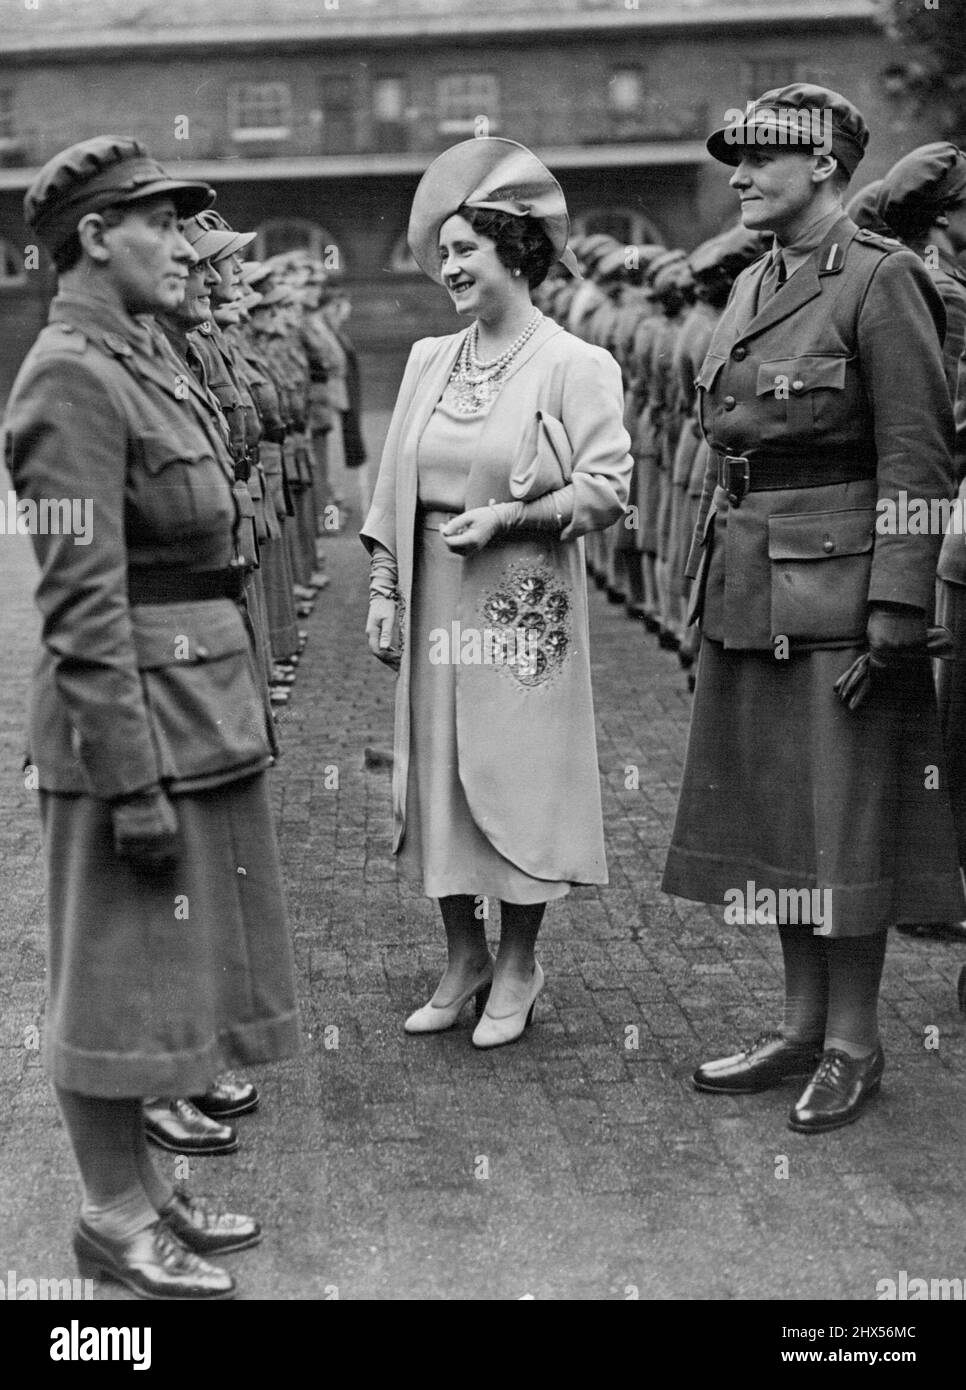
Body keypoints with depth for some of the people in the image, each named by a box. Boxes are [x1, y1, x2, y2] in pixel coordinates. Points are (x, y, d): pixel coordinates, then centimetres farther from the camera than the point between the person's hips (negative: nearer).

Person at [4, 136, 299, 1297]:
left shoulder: (139, 360, 13)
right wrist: (135, 779, -21)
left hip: (198, 708, 9)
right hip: (134, 717, -9)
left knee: (168, 963, 17)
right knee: (119, 973, 3)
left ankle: (140, 1187, 31)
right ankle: (113, 1219, 18)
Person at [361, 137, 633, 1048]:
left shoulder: (575, 366, -7)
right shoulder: (428, 360, 10)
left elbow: (606, 490, -10)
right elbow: (394, 487, 12)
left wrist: (510, 515, -19)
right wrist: (384, 590, 7)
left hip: (523, 606, -5)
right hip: (434, 603, 5)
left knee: (518, 776, 2)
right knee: (436, 776, 9)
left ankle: (517, 967, 19)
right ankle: (463, 959, 25)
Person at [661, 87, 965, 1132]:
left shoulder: (881, 280, -10)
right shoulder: (751, 286, 13)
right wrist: (709, 588, 16)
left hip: (837, 593, -8)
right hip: (748, 595, 8)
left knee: (845, 821, 2)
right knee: (772, 815, 13)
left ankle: (853, 1047, 17)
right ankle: (803, 1026, 27)